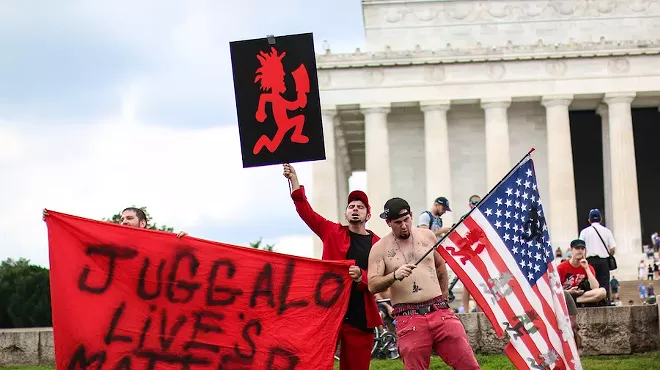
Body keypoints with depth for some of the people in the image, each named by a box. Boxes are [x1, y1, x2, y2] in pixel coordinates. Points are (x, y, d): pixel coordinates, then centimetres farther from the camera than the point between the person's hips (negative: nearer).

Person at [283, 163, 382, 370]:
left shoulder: (377, 244, 7)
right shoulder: (332, 232, 10)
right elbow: (306, 211, 5)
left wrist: (361, 277, -22)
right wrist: (294, 179, -3)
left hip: (360, 317, 0)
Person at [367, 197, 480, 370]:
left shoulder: (427, 236, 10)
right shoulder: (380, 248, 0)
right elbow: (372, 286, -7)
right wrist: (394, 276, -24)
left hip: (440, 312, 3)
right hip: (409, 319, -3)